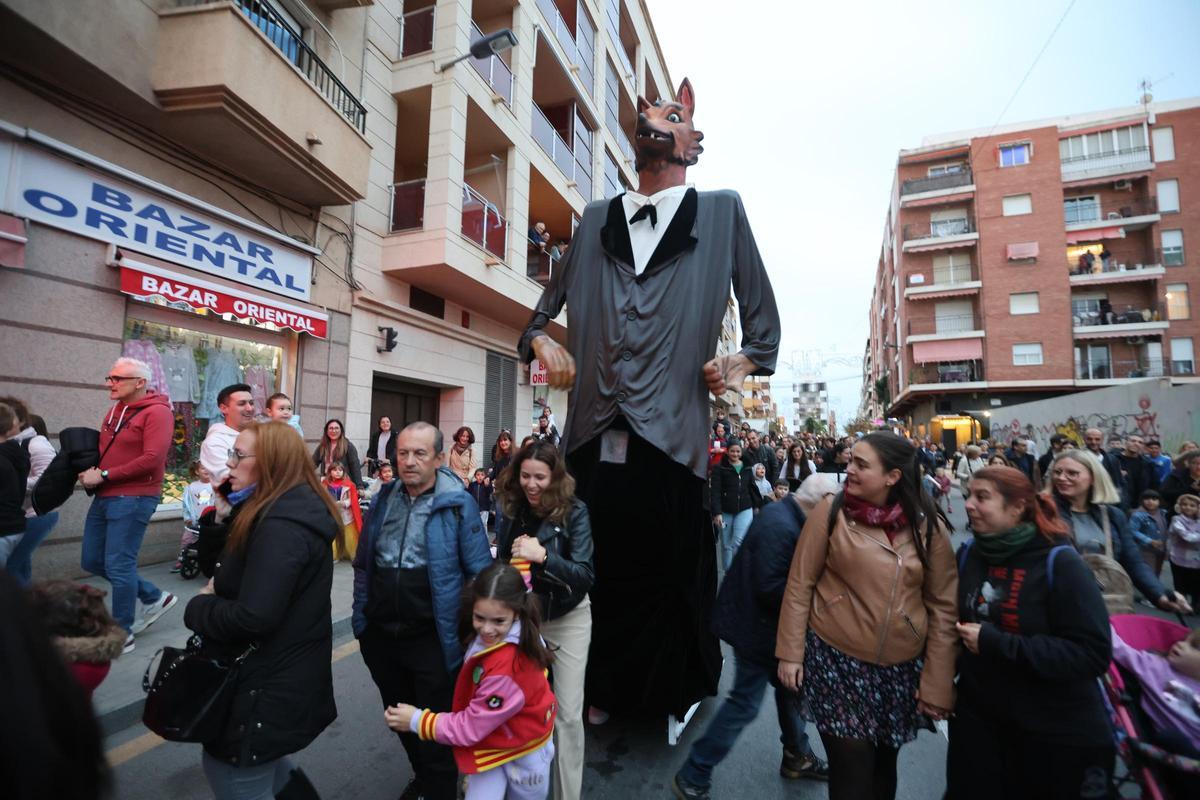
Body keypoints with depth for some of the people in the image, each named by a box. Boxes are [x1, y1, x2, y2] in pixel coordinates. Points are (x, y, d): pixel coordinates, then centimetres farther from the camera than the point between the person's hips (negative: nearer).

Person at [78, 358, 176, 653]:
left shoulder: (157, 412, -14)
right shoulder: (114, 411, 13)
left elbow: (152, 460, -21)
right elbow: (105, 450, 22)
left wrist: (103, 476, -17)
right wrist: (90, 470, 1)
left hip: (133, 499, -9)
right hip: (104, 497, 9)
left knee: (119, 566, -1)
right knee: (91, 560, 15)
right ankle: (155, 597, 28)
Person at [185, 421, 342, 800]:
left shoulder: (282, 526, -28)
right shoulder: (295, 510, 4)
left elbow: (253, 617, -31)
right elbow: (234, 566, 13)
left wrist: (197, 606, -13)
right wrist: (222, 516, -3)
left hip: (270, 685, -9)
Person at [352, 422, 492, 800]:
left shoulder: (458, 504, -15)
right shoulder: (383, 499, 2)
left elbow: (480, 573, -12)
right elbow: (363, 563, 11)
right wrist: (360, 617, 9)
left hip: (432, 638, -6)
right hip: (381, 633, 6)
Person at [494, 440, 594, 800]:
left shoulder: (574, 512, -19)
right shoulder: (512, 510, -8)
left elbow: (585, 575, -23)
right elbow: (500, 564, 5)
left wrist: (542, 556, -34)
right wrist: (515, 561, -16)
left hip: (567, 619, -3)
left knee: (568, 713, 3)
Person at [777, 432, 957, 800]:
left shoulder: (930, 527, -6)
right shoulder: (830, 511, -12)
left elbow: (943, 606, 1)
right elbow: (799, 585, -7)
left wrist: (937, 683, 1)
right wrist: (790, 652, -7)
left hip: (901, 668, 3)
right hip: (836, 659, -2)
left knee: (884, 764, 20)